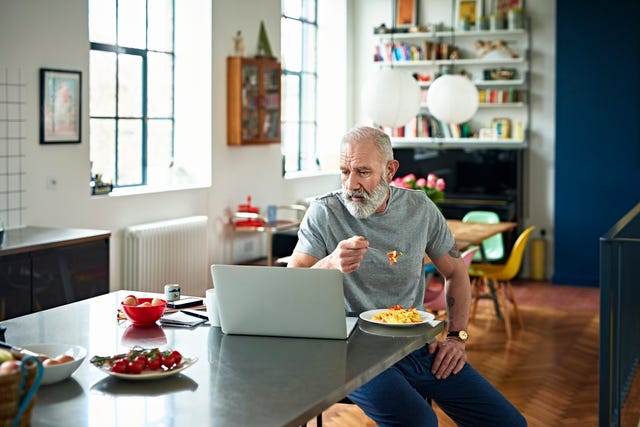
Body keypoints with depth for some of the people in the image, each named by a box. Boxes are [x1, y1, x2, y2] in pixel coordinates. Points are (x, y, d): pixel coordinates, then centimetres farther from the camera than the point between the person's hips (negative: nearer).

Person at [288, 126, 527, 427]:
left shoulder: (420, 208, 4)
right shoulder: (324, 213, -6)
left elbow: (455, 272, 16)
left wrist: (457, 336, 4)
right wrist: (330, 264, -32)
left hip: (416, 344, 5)